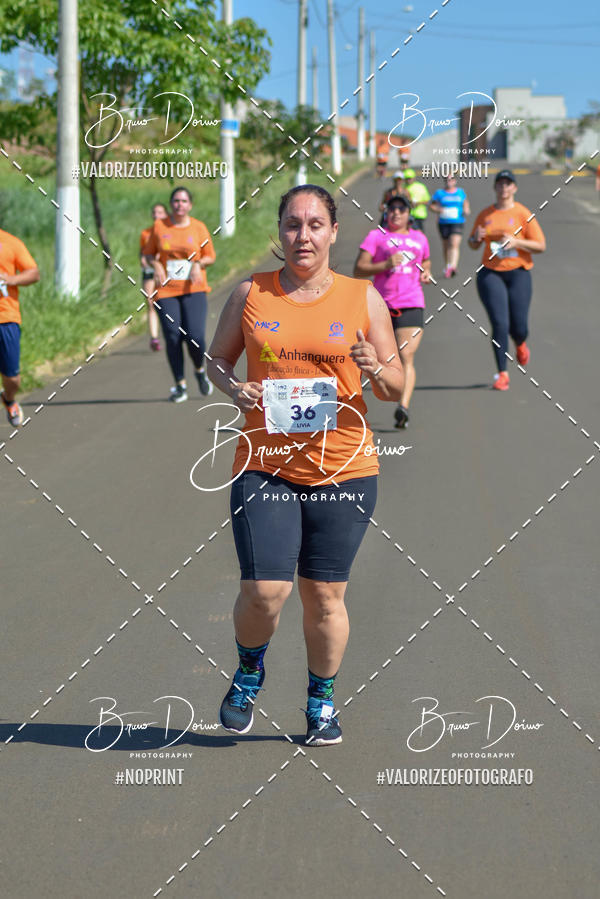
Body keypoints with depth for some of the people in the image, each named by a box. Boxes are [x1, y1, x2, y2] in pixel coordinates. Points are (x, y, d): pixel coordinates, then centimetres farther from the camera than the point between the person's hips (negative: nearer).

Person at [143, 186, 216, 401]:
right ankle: (180, 386, 8)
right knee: (173, 338, -5)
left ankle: (200, 370, 18)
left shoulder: (198, 227, 5)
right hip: (166, 290, 1)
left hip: (194, 289, -1)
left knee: (195, 337, -14)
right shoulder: (159, 226, 6)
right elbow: (149, 253, 13)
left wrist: (198, 264, -9)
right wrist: (156, 265, -7)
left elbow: (210, 256, 12)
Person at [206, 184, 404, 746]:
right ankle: (249, 669, 22)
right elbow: (217, 360, 16)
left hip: (343, 469, 0)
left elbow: (396, 391, 8)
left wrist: (376, 368, -15)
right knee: (264, 591, -10)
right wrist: (233, 389, -6)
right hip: (264, 464, 0)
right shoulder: (250, 294, 6)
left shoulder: (363, 299, 5)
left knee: (324, 596, 4)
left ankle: (322, 699, 26)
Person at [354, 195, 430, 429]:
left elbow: (426, 261, 36)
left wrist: (426, 273, 13)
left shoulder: (419, 238, 16)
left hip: (411, 305, 0)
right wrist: (386, 265, -16)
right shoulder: (376, 236, 5)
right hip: (382, 304, 0)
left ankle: (403, 407, -25)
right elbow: (358, 270, -3)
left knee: (406, 357, -14)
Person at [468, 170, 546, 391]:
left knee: (519, 327, -2)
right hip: (490, 273, 1)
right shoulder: (485, 214, 9)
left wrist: (516, 241, -15)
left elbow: (540, 246, -1)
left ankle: (520, 345, 37)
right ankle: (502, 374, -4)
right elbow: (473, 245, 19)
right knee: (500, 324, -11)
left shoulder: (522, 213, 1)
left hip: (518, 273, -1)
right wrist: (476, 238, -4)